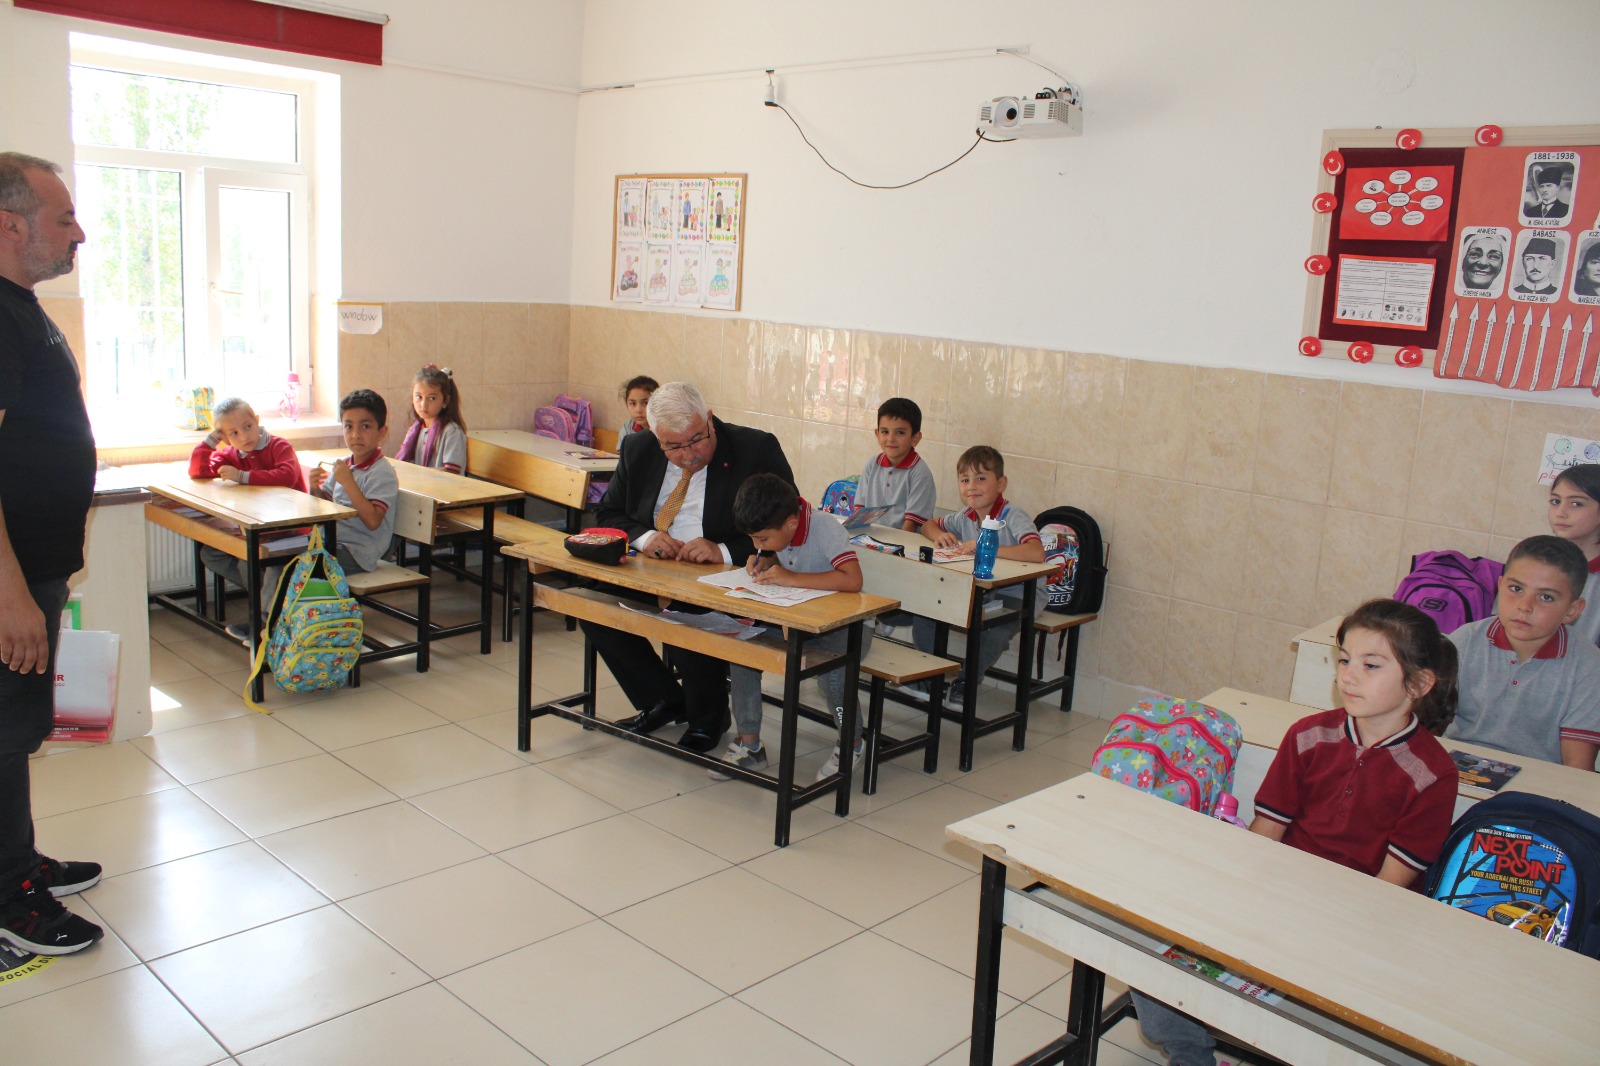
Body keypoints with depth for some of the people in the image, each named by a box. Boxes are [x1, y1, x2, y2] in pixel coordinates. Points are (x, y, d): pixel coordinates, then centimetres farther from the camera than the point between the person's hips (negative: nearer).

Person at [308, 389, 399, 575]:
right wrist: (315, 488, -1)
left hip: (358, 552, -8)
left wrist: (348, 482, -27)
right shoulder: (343, 465, 11)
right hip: (331, 540, 8)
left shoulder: (382, 473, -15)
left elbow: (373, 521, -26)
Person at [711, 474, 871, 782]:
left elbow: (853, 580, -39)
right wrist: (762, 562, -3)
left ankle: (851, 744, -2)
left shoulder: (826, 530, -25)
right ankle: (749, 744, 2)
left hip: (843, 626, -7)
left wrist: (792, 578, -36)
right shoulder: (779, 532, -3)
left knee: (831, 670, -34)